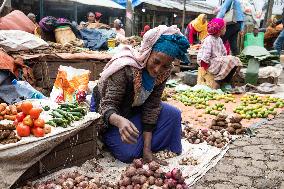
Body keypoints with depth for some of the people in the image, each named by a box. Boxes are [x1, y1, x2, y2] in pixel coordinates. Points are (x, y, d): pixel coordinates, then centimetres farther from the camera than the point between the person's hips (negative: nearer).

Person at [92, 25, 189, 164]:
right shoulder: (125, 68, -34)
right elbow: (108, 106, -34)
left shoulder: (164, 72, -18)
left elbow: (152, 107, -15)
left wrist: (147, 148, -19)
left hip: (135, 109, 6)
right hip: (111, 113, -5)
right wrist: (120, 121, -59)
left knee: (173, 114, -10)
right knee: (129, 153, -22)